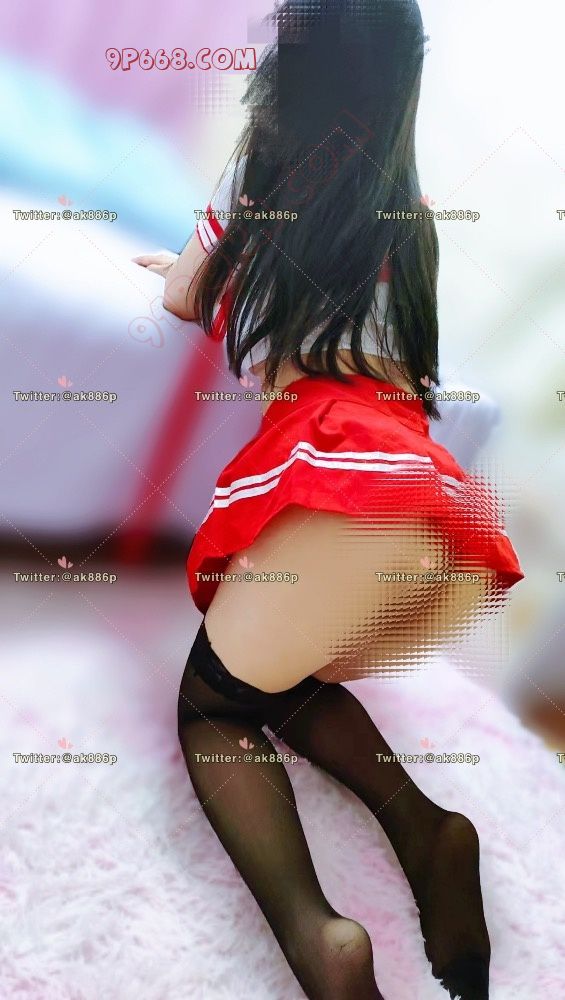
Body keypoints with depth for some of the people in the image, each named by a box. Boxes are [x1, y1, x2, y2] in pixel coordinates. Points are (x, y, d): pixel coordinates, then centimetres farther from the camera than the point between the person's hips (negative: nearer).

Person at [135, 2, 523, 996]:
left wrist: (170, 267, 54)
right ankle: (424, 825, 0)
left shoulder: (261, 169, 13)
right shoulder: (408, 214, 25)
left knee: (213, 708, 9)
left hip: (337, 471, -6)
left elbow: (186, 301, 27)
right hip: (455, 520, 6)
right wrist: (186, 270, 54)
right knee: (285, 683, 24)